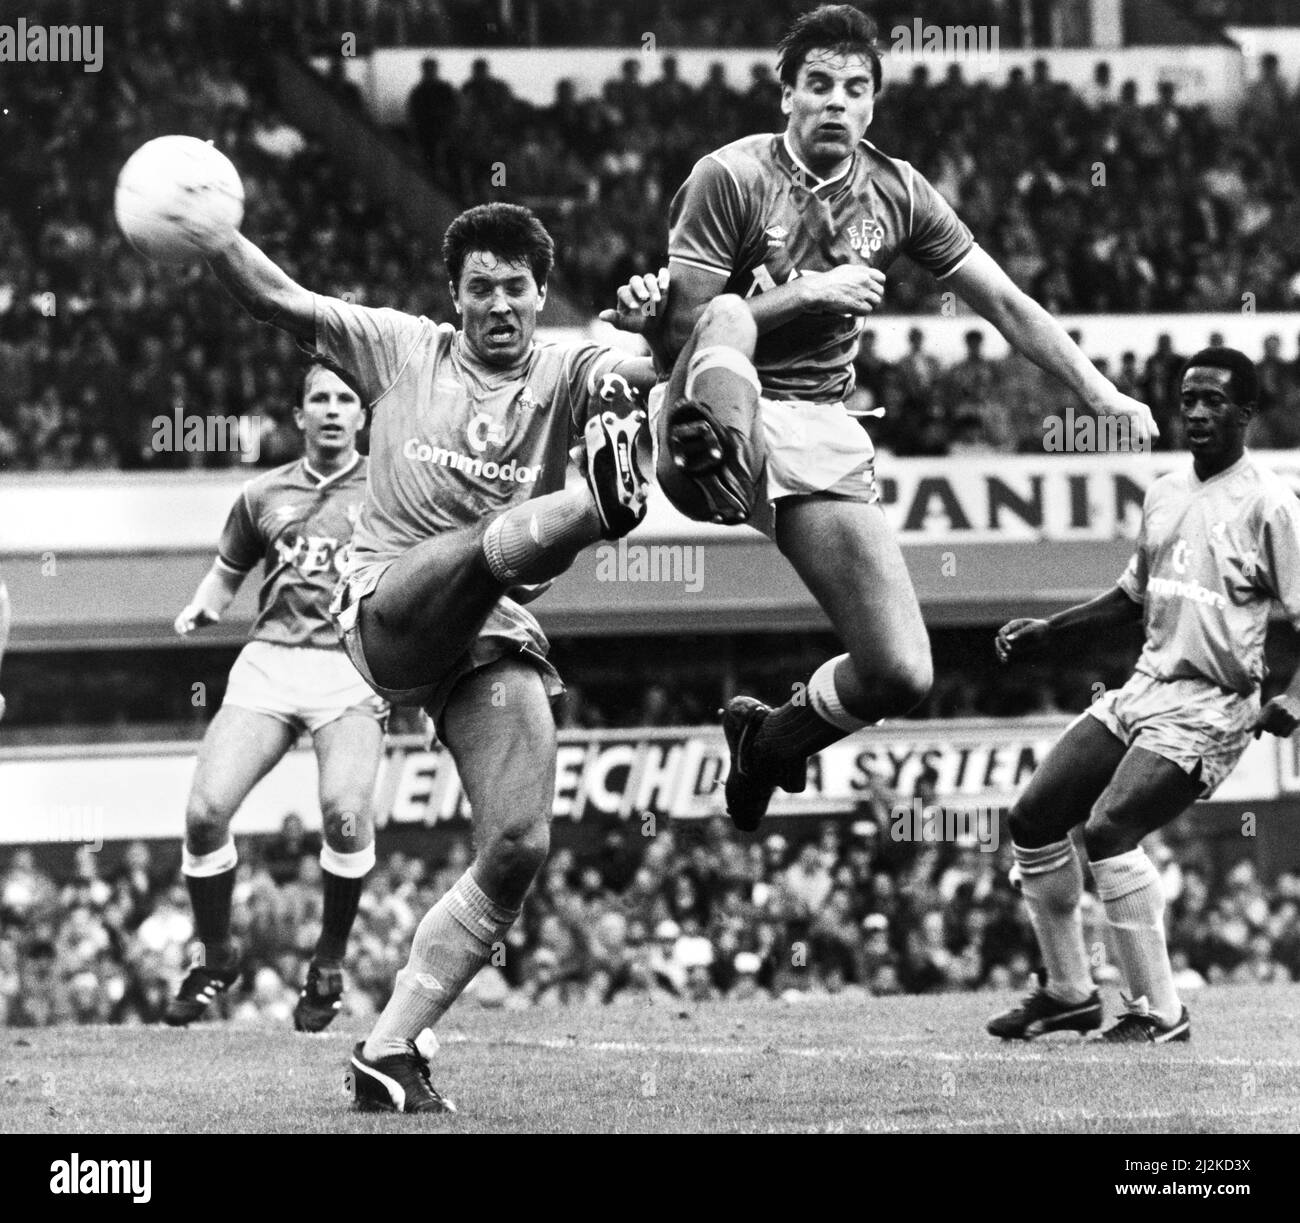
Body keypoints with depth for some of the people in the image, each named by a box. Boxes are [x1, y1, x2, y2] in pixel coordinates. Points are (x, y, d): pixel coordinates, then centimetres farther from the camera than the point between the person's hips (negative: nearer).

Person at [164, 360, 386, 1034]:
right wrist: (201, 608, 6)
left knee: (344, 811, -26)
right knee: (205, 809, -14)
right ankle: (215, 955, 11)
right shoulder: (262, 495, 17)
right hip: (269, 661, 3)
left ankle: (329, 962, -3)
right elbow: (228, 572, 28)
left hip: (354, 668, -3)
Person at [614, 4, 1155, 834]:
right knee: (726, 317, -38)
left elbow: (1006, 304, 11)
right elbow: (686, 325, -9)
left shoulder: (896, 193, 8)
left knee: (902, 678, -9)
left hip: (822, 439, 4)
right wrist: (810, 294, -14)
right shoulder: (732, 176, -5)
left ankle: (770, 740, 22)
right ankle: (712, 449, -71)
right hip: (724, 412, -4)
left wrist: (1102, 394, 2)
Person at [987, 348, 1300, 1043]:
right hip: (1143, 690, 8)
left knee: (1108, 831, -24)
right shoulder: (1164, 494, 13)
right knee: (1034, 821, 6)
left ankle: (1160, 1014, -15)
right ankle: (1069, 994, 19)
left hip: (1211, 709, -8)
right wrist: (1048, 630, 19)